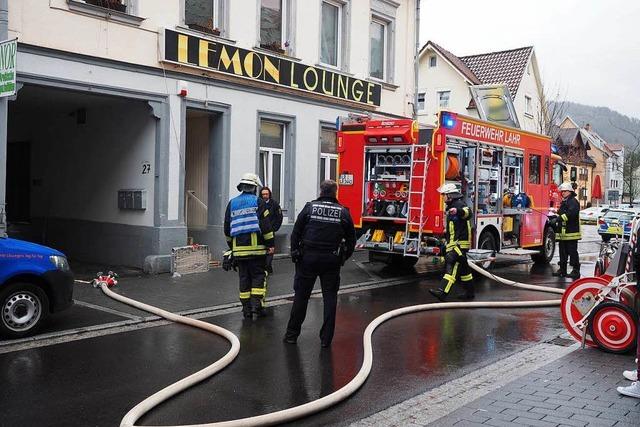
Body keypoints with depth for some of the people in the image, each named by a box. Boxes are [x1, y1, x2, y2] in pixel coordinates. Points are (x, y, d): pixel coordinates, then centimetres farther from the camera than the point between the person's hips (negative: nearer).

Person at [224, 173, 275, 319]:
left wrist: (231, 245, 24)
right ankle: (257, 303, -5)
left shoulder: (232, 203, 11)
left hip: (239, 248, 4)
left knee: (244, 277, 9)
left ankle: (247, 309, 10)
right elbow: (265, 225, -7)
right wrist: (270, 244, -2)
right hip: (256, 247, -4)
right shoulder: (258, 202, -2)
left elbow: (227, 228, 14)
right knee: (258, 275, 5)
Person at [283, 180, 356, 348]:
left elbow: (295, 233, -1)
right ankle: (326, 338, 9)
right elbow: (351, 239, 5)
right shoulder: (343, 212, 2)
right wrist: (344, 257, 16)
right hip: (332, 261, 0)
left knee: (301, 296, 8)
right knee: (330, 297, 7)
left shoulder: (309, 207, -1)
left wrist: (295, 252, 7)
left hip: (308, 258, 0)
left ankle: (292, 334, 15)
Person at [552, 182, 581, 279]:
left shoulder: (573, 202, -10)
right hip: (563, 232, 10)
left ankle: (576, 271, -2)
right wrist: (557, 219, 9)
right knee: (563, 252, 13)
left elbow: (571, 213, -26)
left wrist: (561, 218, -31)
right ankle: (562, 269, 20)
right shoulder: (564, 202, 21)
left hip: (571, 232, -10)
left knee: (572, 252, -6)